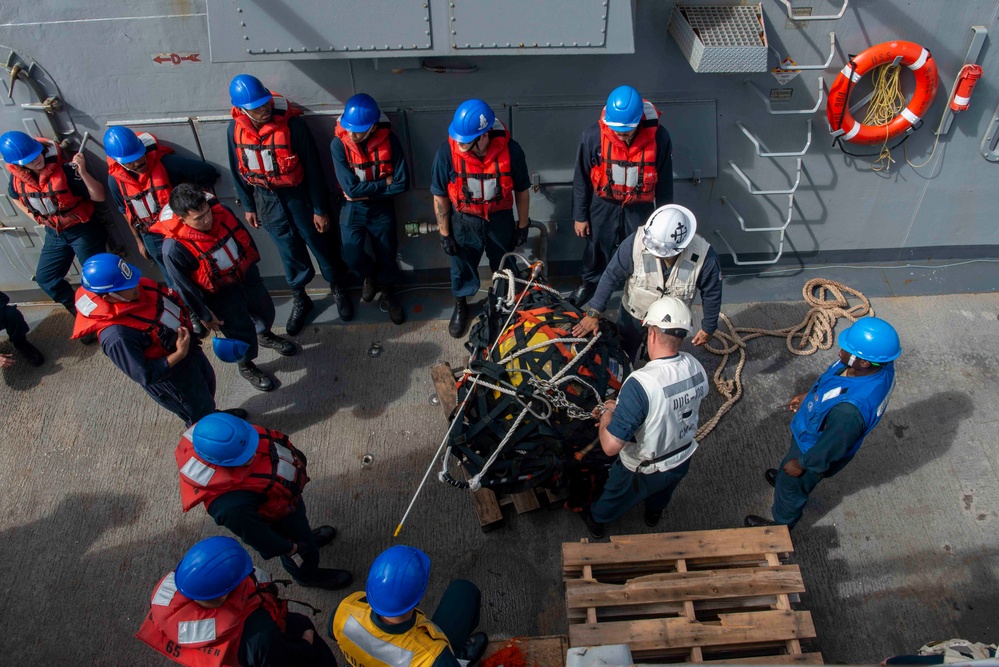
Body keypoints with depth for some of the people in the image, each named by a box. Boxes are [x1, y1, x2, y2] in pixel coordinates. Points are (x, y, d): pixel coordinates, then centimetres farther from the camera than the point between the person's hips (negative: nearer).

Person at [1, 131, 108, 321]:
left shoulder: (64, 170, -25)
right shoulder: (17, 178, -8)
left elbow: (99, 196, -27)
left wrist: (82, 172, -39)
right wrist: (33, 216, 5)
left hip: (83, 230, -6)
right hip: (54, 234, 6)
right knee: (45, 277, 14)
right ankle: (79, 311, 32)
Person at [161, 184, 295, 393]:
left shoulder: (219, 210, -21)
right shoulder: (174, 248, -33)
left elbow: (243, 234, 0)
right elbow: (185, 287, -20)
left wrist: (253, 261, 13)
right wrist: (204, 316, -10)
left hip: (248, 277, 5)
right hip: (222, 295, -5)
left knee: (266, 311, 28)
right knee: (243, 334, 11)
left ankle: (265, 335, 64)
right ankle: (246, 366, 45)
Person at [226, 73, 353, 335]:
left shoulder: (292, 124, -23)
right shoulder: (236, 129, -11)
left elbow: (313, 169, -15)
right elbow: (238, 171, 5)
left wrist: (320, 209, -11)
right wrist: (248, 206, 10)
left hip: (298, 195, -3)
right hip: (266, 200, 3)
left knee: (320, 244, 14)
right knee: (290, 252, 17)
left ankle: (337, 288, 40)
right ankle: (299, 299, 38)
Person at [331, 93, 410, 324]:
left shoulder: (389, 141, -18)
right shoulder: (339, 144, -19)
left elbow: (402, 184, -18)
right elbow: (350, 187, -22)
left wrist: (366, 191, -19)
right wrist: (384, 182, -19)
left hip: (382, 208, 1)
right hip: (353, 208, 0)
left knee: (387, 254, 12)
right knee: (352, 255, -11)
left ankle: (388, 291, 41)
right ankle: (369, 276, 26)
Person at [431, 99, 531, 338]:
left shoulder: (510, 150, -25)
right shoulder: (447, 152, -25)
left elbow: (521, 190, -8)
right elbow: (440, 196, -12)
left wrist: (523, 225, 0)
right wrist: (444, 233, -7)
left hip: (500, 220, 1)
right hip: (464, 221, 0)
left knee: (504, 266, 23)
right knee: (462, 266, 20)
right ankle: (461, 305, 49)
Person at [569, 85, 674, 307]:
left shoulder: (659, 137, -24)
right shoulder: (593, 135, -25)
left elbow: (664, 182, -8)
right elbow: (581, 179, -10)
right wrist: (580, 216, -3)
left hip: (640, 207, 0)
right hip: (603, 205, 0)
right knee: (597, 248, 22)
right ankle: (589, 282, 51)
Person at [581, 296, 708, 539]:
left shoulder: (641, 383, -41)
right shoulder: (695, 367, -20)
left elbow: (610, 446, -39)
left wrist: (607, 414, -17)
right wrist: (622, 409, 2)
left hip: (643, 471, -4)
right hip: (682, 460, 5)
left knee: (615, 496, 30)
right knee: (663, 491, 39)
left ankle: (597, 521, 59)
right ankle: (654, 514, 69)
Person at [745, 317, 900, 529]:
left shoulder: (851, 408, -47)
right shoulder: (879, 362, -24)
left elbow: (830, 448, -29)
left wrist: (802, 463, -11)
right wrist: (810, 396, 11)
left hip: (814, 447, -6)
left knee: (791, 486, 24)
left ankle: (782, 525, 53)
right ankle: (786, 479, 70)